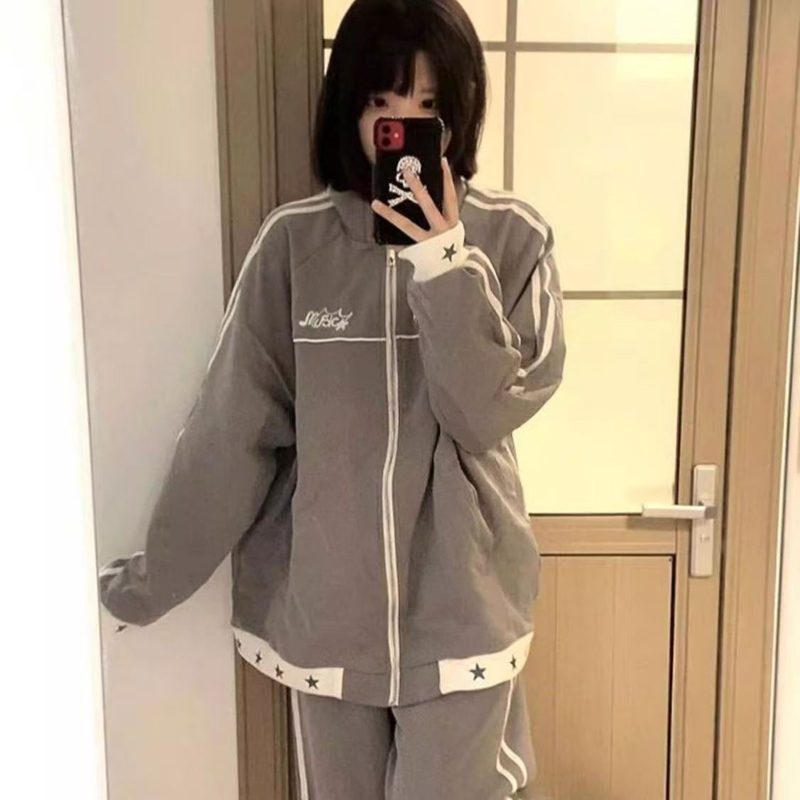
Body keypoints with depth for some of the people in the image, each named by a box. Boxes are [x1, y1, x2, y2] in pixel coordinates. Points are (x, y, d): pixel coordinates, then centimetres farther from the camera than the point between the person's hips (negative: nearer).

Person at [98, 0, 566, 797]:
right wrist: (153, 576, 2)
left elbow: (489, 413, -14)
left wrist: (444, 264, -24)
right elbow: (231, 429, -3)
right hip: (323, 604, 1)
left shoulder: (510, 237, -7)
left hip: (456, 604, -1)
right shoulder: (295, 240, -7)